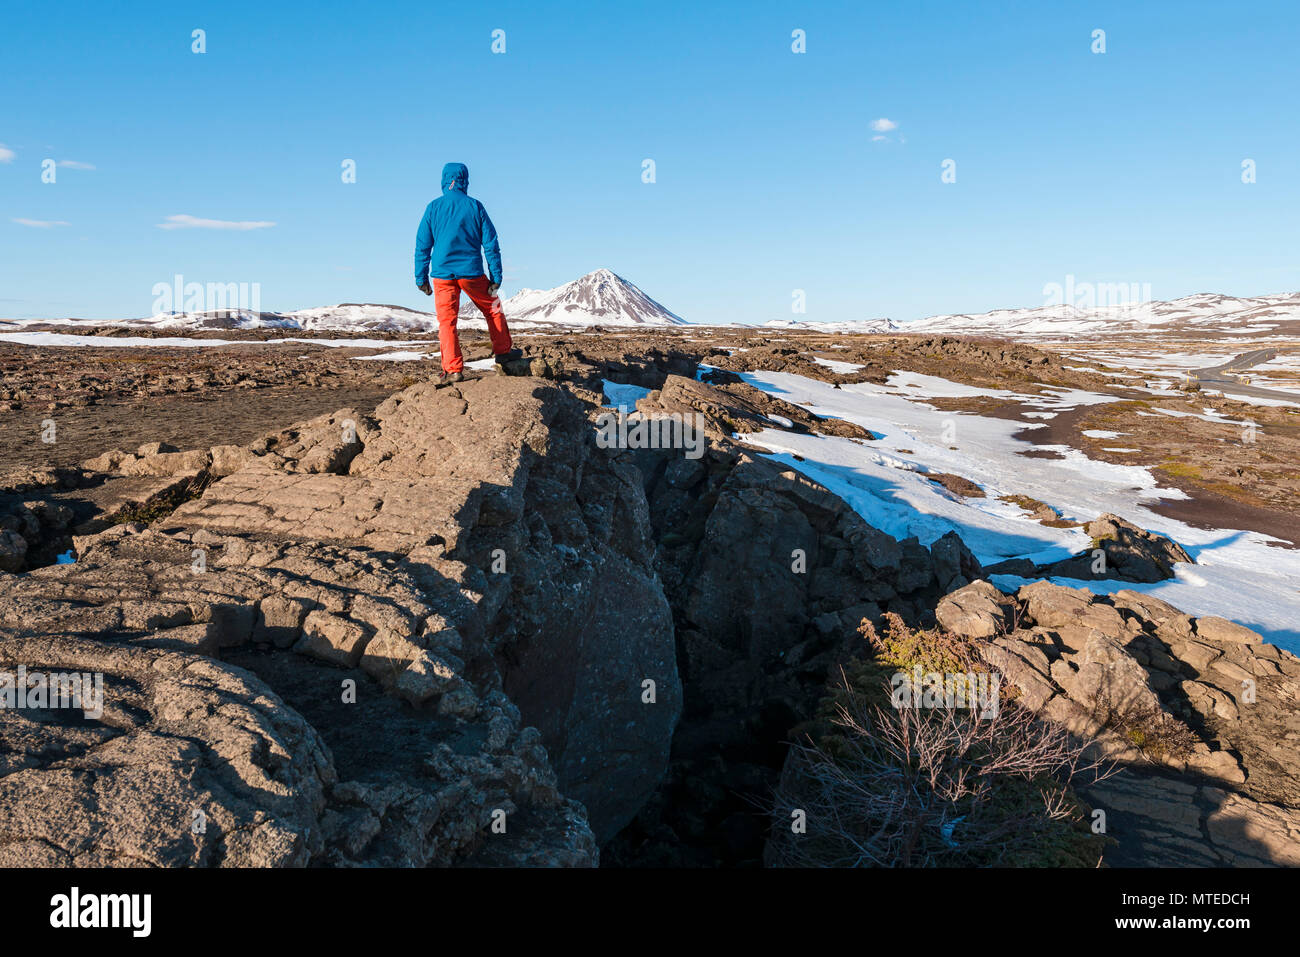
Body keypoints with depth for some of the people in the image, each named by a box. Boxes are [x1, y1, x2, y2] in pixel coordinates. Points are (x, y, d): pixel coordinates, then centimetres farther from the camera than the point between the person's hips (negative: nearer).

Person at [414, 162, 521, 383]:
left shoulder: (433, 208, 1)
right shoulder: (475, 206, -2)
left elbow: (422, 246, 3)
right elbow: (491, 244, -1)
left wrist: (421, 278, 9)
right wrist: (496, 277, 3)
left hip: (443, 274, 1)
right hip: (471, 273, 0)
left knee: (446, 321, 5)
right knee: (493, 308, 21)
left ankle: (452, 369, -1)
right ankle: (503, 351, 29)